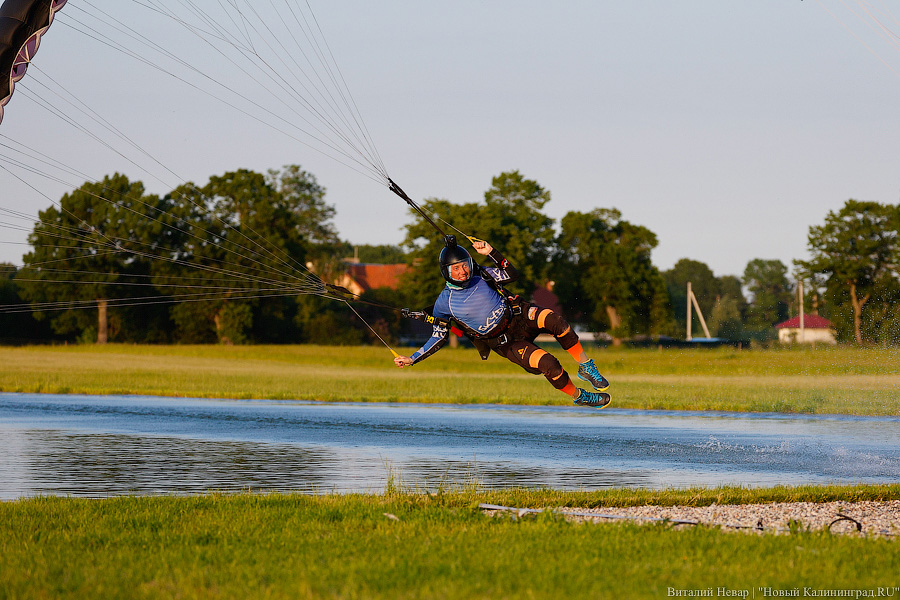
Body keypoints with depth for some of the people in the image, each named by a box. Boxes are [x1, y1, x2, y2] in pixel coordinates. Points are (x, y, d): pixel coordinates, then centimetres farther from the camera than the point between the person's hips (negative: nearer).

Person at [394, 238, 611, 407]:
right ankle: (578, 396, -6)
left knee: (553, 319, -31)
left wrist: (491, 252, -16)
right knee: (548, 364, -27)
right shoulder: (445, 303, -6)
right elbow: (438, 339, 2)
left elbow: (511, 275, -6)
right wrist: (411, 359, -3)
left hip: (520, 316, 3)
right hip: (506, 343, -3)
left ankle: (585, 367, -17)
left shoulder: (480, 276, 0)